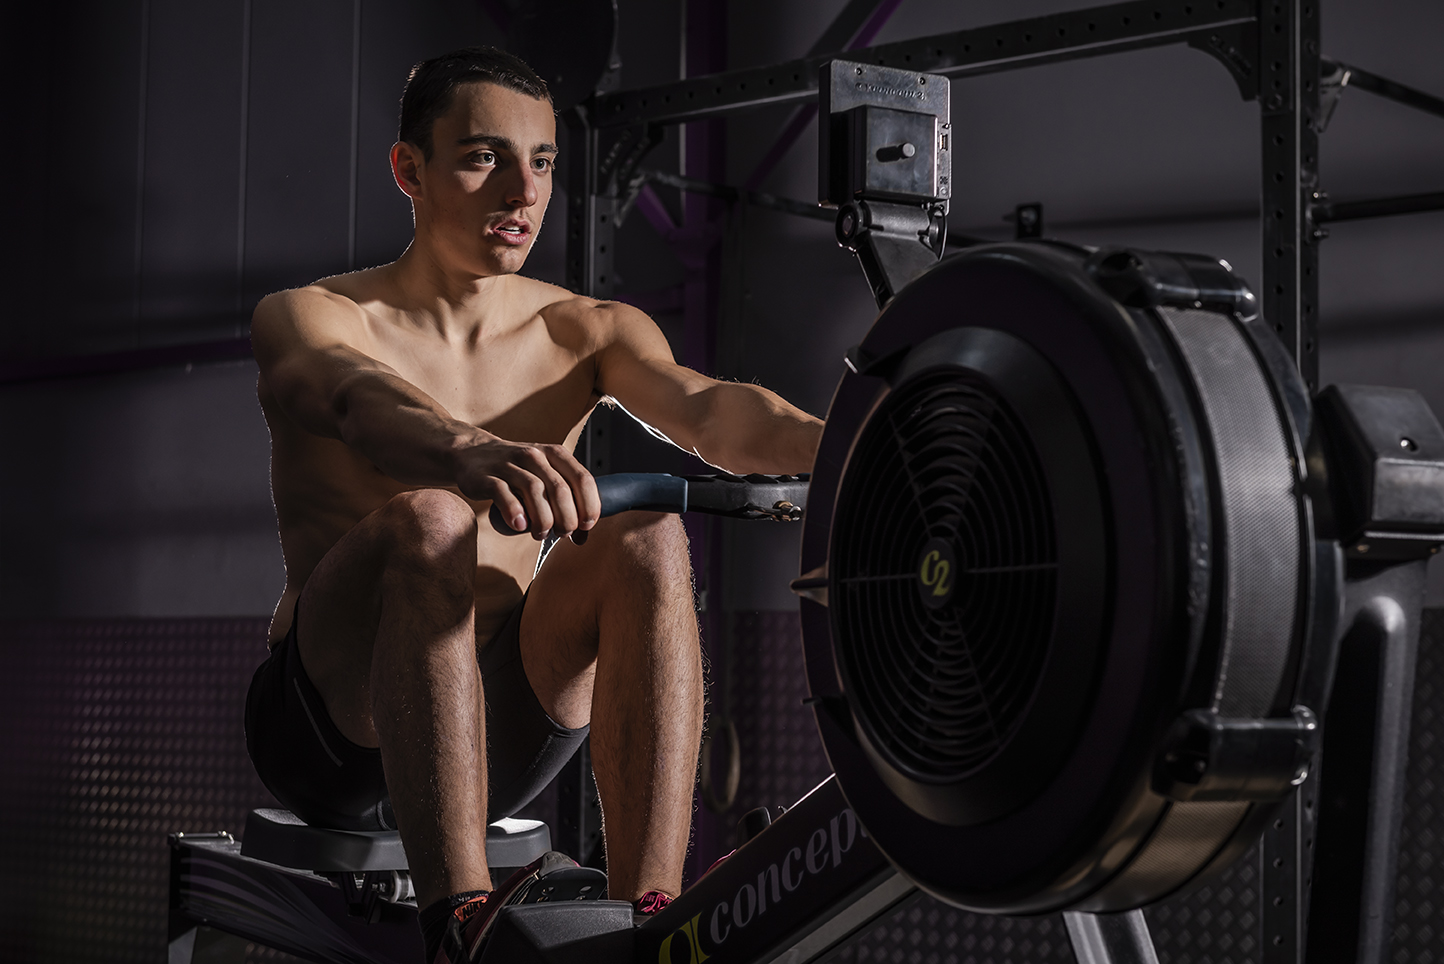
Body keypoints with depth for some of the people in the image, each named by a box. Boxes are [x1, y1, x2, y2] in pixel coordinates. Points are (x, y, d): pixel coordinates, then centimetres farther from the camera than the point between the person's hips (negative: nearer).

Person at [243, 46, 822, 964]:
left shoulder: (587, 332, 6)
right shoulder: (306, 318, -3)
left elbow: (703, 406, -16)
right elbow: (362, 403, -29)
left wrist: (828, 445, -40)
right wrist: (472, 454, -53)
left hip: (496, 731, 3)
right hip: (332, 724, -3)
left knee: (649, 540, -23)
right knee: (429, 519, -32)